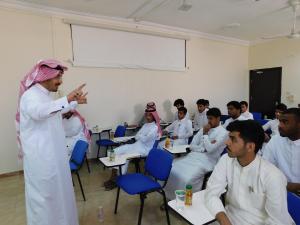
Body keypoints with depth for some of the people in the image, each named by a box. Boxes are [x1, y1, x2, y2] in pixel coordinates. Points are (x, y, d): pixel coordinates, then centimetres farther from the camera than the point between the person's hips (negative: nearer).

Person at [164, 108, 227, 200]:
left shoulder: (223, 132, -4)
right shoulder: (204, 129, 15)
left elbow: (210, 149, -15)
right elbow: (192, 145, 9)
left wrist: (205, 134, -7)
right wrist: (204, 148, -8)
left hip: (207, 161, -6)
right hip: (194, 156, 7)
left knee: (185, 179, -30)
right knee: (171, 169, -12)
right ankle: (171, 197, 1)